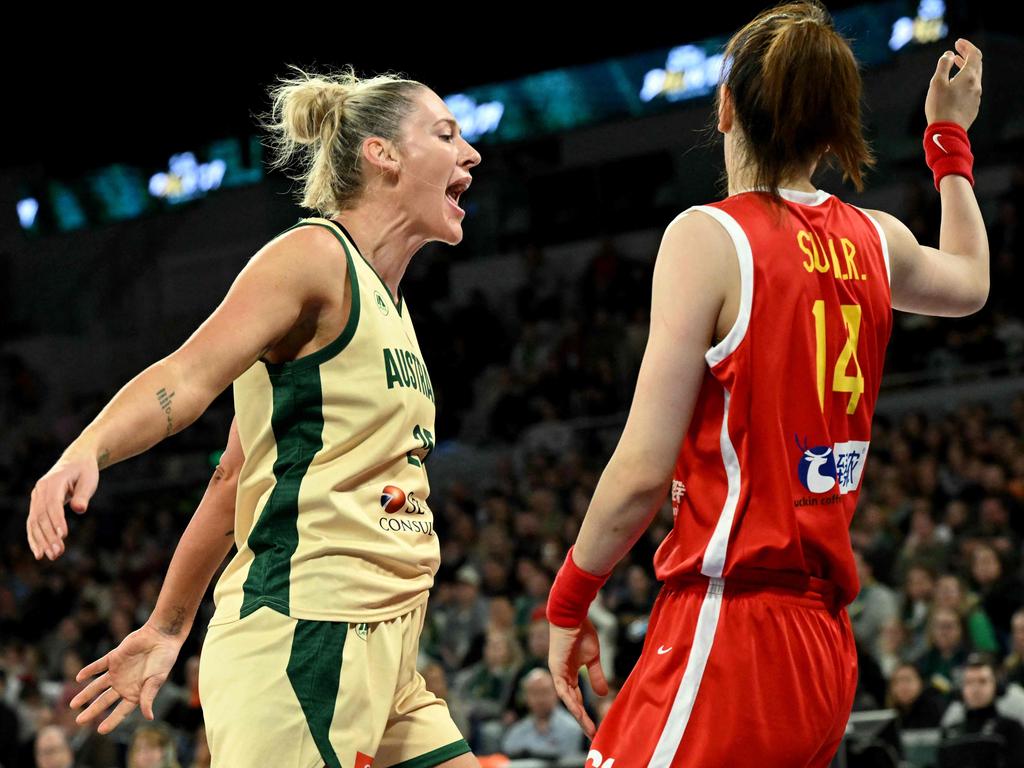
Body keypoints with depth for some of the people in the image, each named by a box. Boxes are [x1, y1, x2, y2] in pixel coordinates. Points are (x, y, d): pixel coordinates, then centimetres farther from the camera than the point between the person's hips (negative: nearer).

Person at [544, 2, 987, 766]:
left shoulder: (709, 237, -9)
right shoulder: (875, 240, 10)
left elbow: (643, 472, -14)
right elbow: (968, 282, 37)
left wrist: (569, 601, 0)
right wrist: (949, 137, 48)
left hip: (727, 628, -8)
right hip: (824, 646, 8)